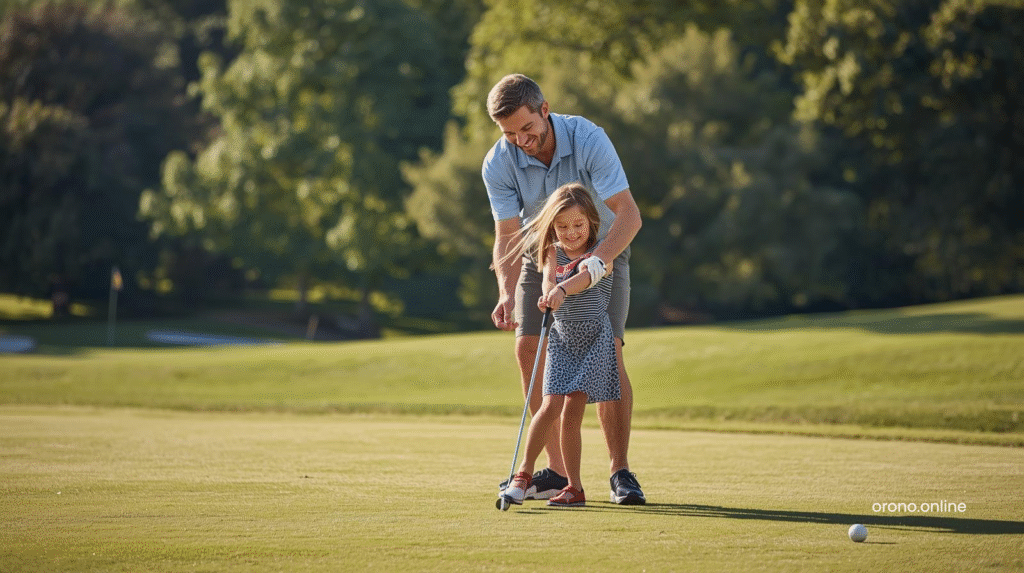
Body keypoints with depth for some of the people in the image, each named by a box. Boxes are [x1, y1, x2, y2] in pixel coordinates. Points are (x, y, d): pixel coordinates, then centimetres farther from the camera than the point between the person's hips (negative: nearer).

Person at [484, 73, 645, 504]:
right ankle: (557, 471, -2)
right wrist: (507, 292, -37)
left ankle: (620, 471, -10)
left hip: (601, 250, -3)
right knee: (528, 350, -10)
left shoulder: (588, 139, -29)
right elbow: (508, 235, -19)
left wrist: (599, 259, -50)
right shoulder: (498, 164, -21)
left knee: (606, 354, -17)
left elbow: (628, 213, -33)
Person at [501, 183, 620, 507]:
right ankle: (524, 474, -1)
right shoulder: (552, 253, 7)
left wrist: (562, 289, -48)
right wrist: (549, 293, -38)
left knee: (571, 413, -7)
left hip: (594, 337, -3)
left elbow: (586, 275, -28)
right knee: (550, 407, -12)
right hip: (561, 338, 3)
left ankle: (574, 487, 2)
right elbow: (549, 277, -14)